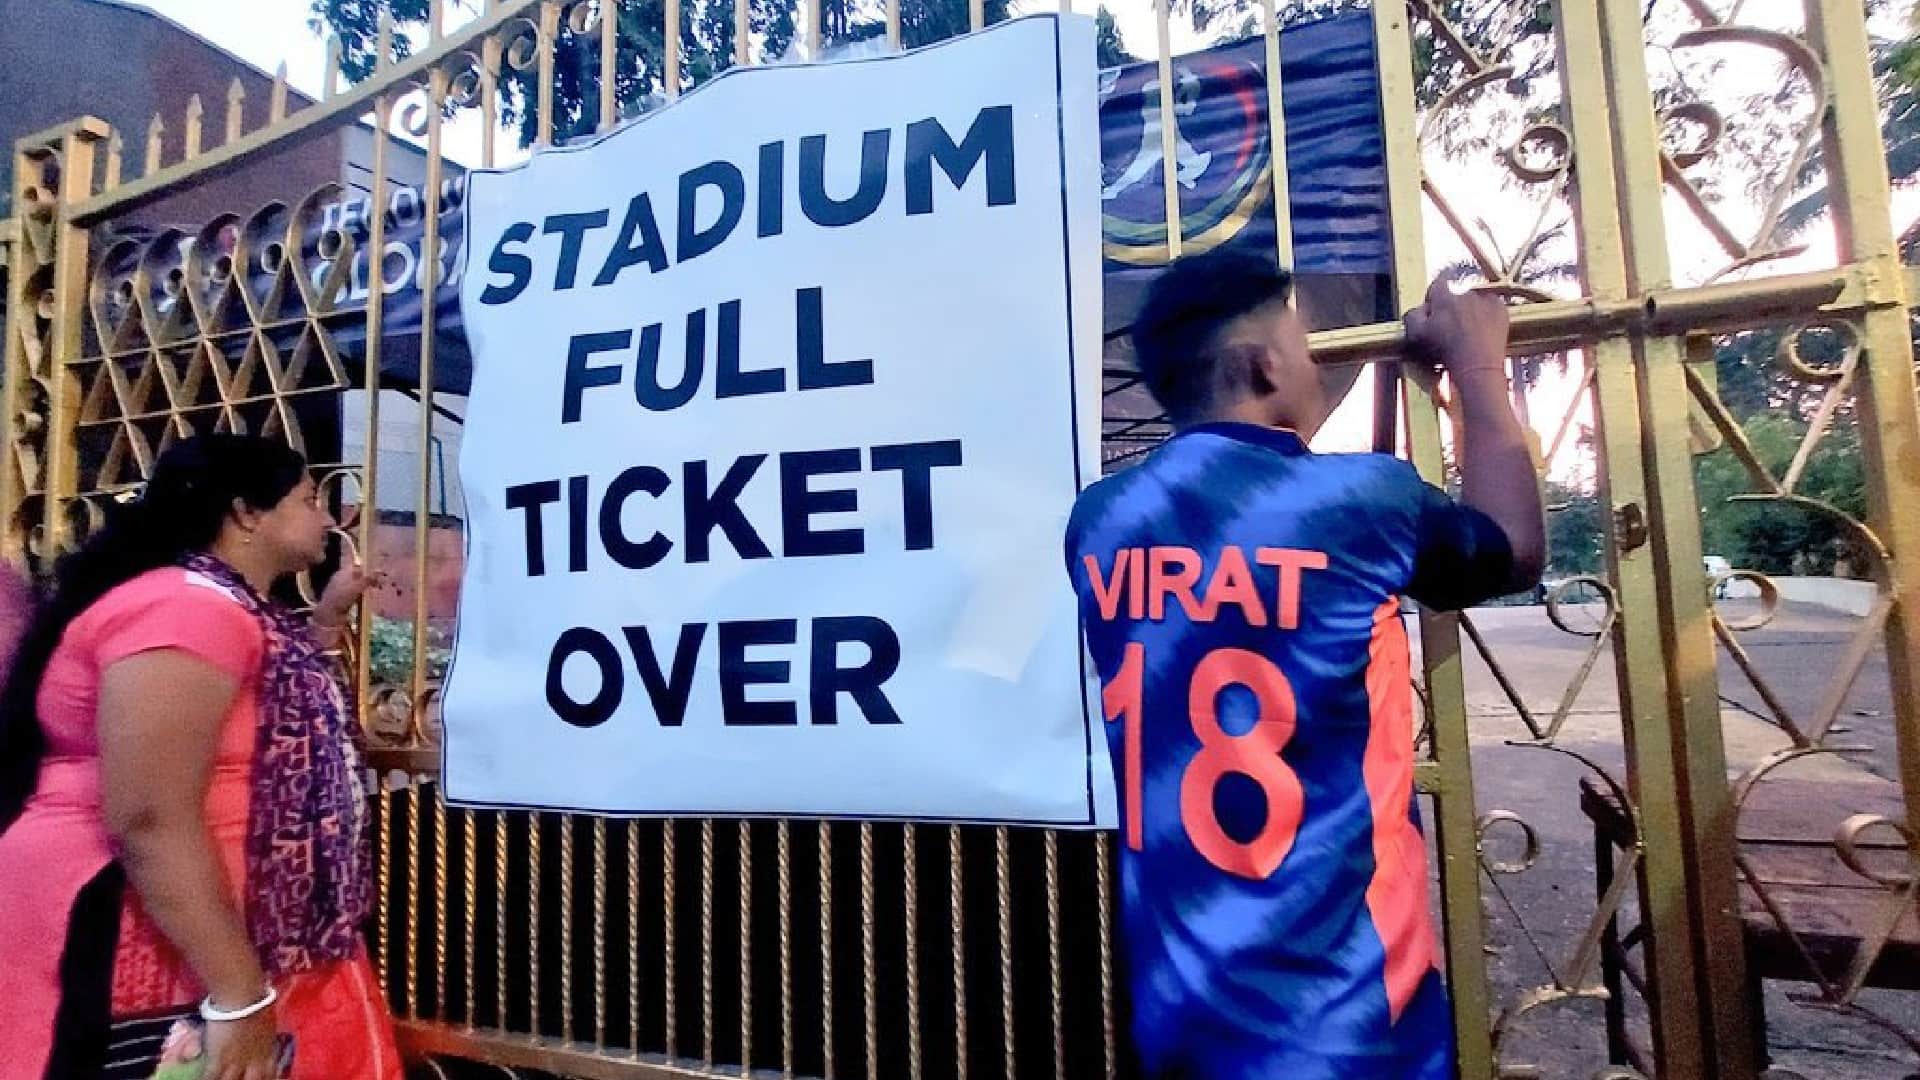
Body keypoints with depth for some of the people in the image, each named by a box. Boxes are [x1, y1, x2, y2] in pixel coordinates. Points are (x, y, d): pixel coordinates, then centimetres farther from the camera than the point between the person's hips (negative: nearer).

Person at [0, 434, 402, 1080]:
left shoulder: (237, 611, 11)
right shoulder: (188, 607, -21)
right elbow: (149, 819, -28)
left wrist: (329, 615, 19)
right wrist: (239, 993, -26)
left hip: (214, 931, 10)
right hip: (147, 946, -10)